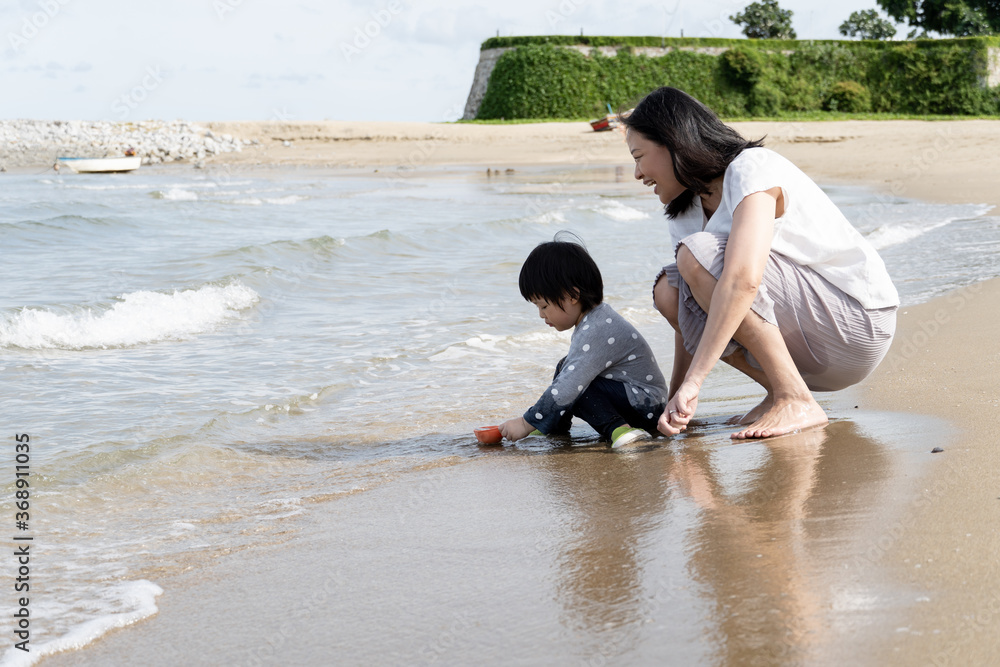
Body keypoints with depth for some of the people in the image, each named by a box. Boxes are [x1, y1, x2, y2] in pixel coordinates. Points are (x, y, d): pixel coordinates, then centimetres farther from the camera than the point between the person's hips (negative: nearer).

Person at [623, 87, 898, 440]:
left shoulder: (751, 169, -18)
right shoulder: (685, 212, 9)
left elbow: (744, 278, -34)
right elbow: (691, 316, 8)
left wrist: (692, 383, -37)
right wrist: (675, 401, 0)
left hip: (860, 325, -8)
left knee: (699, 253, -23)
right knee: (669, 290, -4)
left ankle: (796, 401, -21)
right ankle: (780, 393, -2)